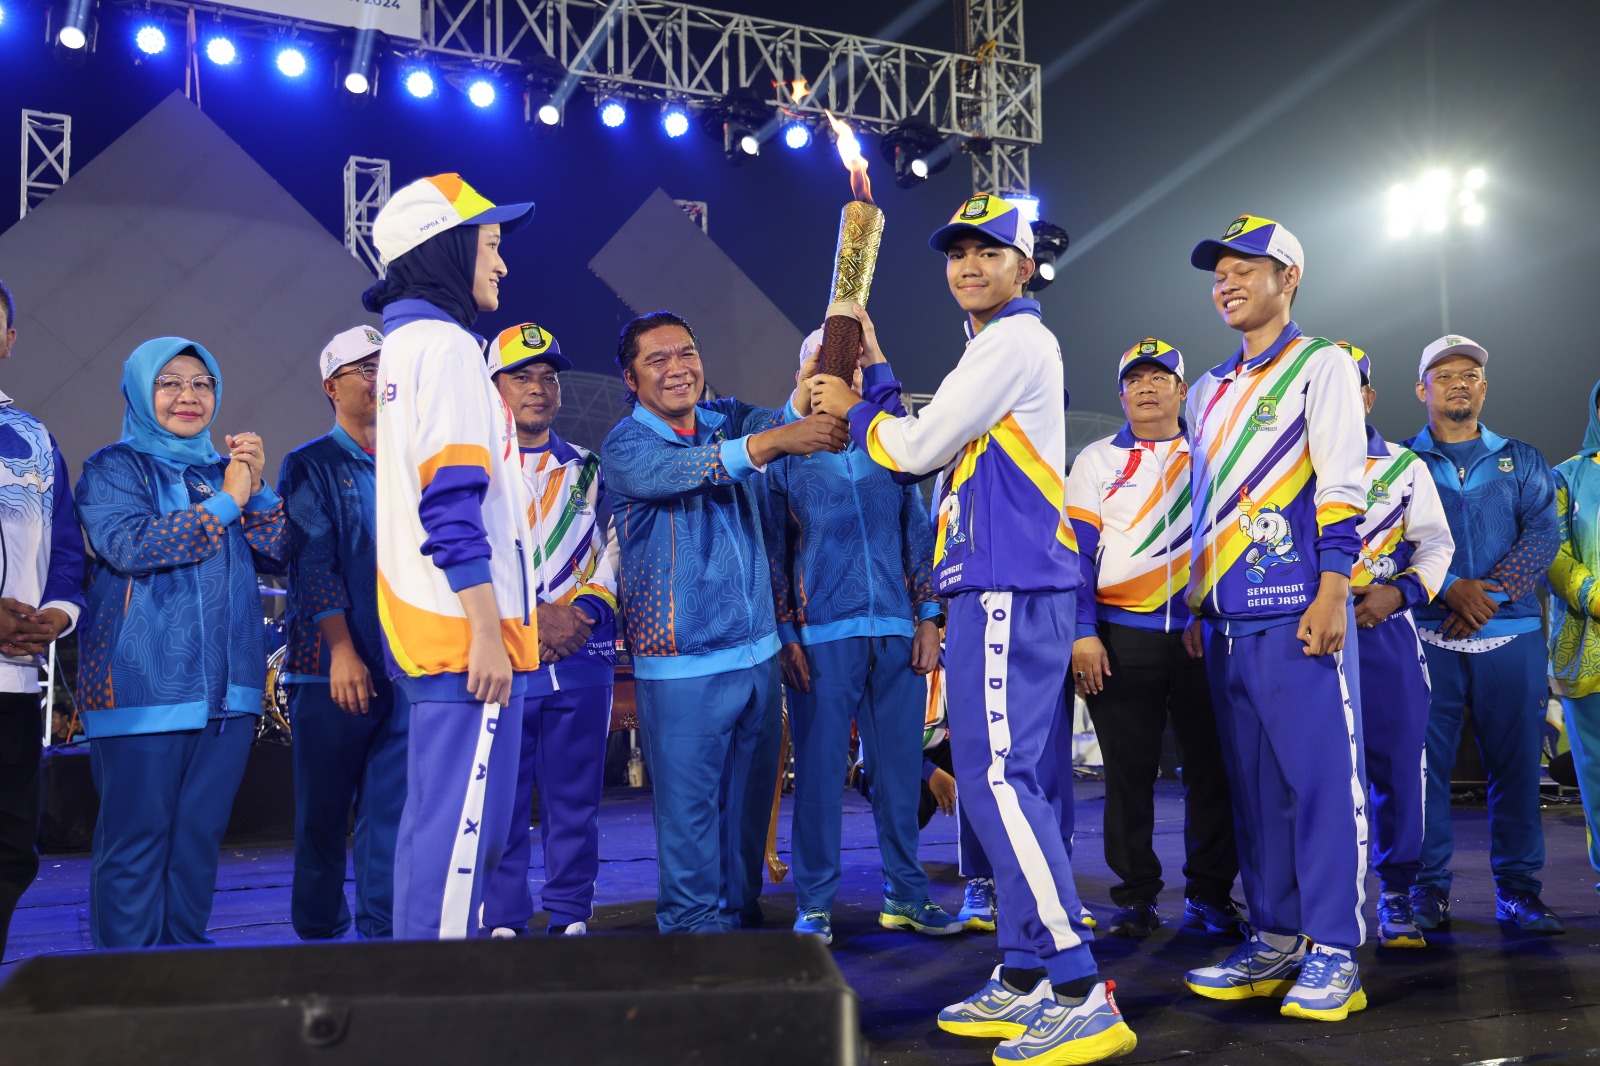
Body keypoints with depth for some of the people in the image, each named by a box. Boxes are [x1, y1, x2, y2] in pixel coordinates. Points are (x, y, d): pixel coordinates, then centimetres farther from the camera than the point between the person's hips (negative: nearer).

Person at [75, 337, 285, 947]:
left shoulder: (222, 470, 17)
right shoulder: (114, 467, 3)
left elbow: (275, 556, 9)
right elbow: (130, 546, -15)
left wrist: (257, 490, -7)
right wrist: (227, 501, -12)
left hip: (227, 686, 5)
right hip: (143, 684, -5)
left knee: (200, 835, 8)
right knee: (136, 839, -3)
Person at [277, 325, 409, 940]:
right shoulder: (310, 467, 4)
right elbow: (314, 562, -7)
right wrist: (342, 650, -17)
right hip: (334, 668, -3)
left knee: (393, 809, 1)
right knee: (323, 813, 4)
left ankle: (381, 932, 9)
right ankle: (318, 936, 18)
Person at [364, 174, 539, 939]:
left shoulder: (406, 342, 20)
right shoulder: (447, 345, -11)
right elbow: (453, 508, -20)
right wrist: (487, 632, -20)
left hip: (428, 629, 10)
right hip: (465, 630, -10)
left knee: (442, 821, 16)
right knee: (462, 825, -6)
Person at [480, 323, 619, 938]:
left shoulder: (590, 473, 15)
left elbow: (615, 557, 10)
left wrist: (586, 611, -8)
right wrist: (535, 616, -14)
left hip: (582, 660, 3)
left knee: (576, 800, 7)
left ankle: (571, 918, 18)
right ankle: (501, 923, 13)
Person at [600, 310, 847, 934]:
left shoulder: (729, 419, 8)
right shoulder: (625, 447, -7)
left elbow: (777, 422, -13)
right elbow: (677, 471, -28)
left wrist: (810, 394, -38)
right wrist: (773, 441, -43)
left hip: (759, 650, 5)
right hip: (682, 665, -5)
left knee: (750, 798, 14)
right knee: (689, 803, 1)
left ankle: (742, 914, 30)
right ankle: (693, 926, 17)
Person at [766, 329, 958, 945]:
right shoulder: (785, 451, 7)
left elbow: (918, 534, 13)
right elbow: (773, 550, 4)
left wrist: (927, 620, 5)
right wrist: (786, 636, -4)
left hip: (897, 632, 3)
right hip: (821, 635, -3)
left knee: (900, 765, 7)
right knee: (819, 768, 0)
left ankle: (905, 894, 19)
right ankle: (814, 904, 11)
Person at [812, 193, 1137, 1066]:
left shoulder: (1014, 339, -6)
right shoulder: (1003, 345, 25)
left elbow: (922, 446, -9)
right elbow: (935, 446, 22)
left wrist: (854, 412, 9)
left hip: (1007, 586, -11)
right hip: (1007, 586, 11)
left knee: (998, 777, -15)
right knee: (1020, 783, 9)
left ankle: (1082, 993, -15)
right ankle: (1025, 979, 15)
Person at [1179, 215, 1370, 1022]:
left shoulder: (1321, 365, 3)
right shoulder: (1208, 392, 21)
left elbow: (1340, 486, -6)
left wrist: (1332, 591, -15)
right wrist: (1196, 606, 19)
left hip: (1296, 607, -6)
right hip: (1227, 616, 7)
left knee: (1321, 772, -6)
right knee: (1252, 781, 8)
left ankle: (1333, 951, 0)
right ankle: (1275, 939, 15)